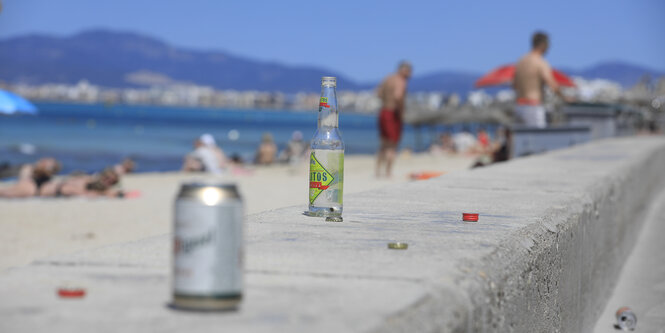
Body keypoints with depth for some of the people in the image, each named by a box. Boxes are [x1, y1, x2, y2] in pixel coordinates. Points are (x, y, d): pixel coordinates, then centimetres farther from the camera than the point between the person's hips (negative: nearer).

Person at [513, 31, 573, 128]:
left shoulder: (521, 62, 11)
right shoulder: (541, 63, -15)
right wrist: (564, 97, -5)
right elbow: (553, 85, -23)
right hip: (533, 108, -9)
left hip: (520, 106, 9)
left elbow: (514, 86, 21)